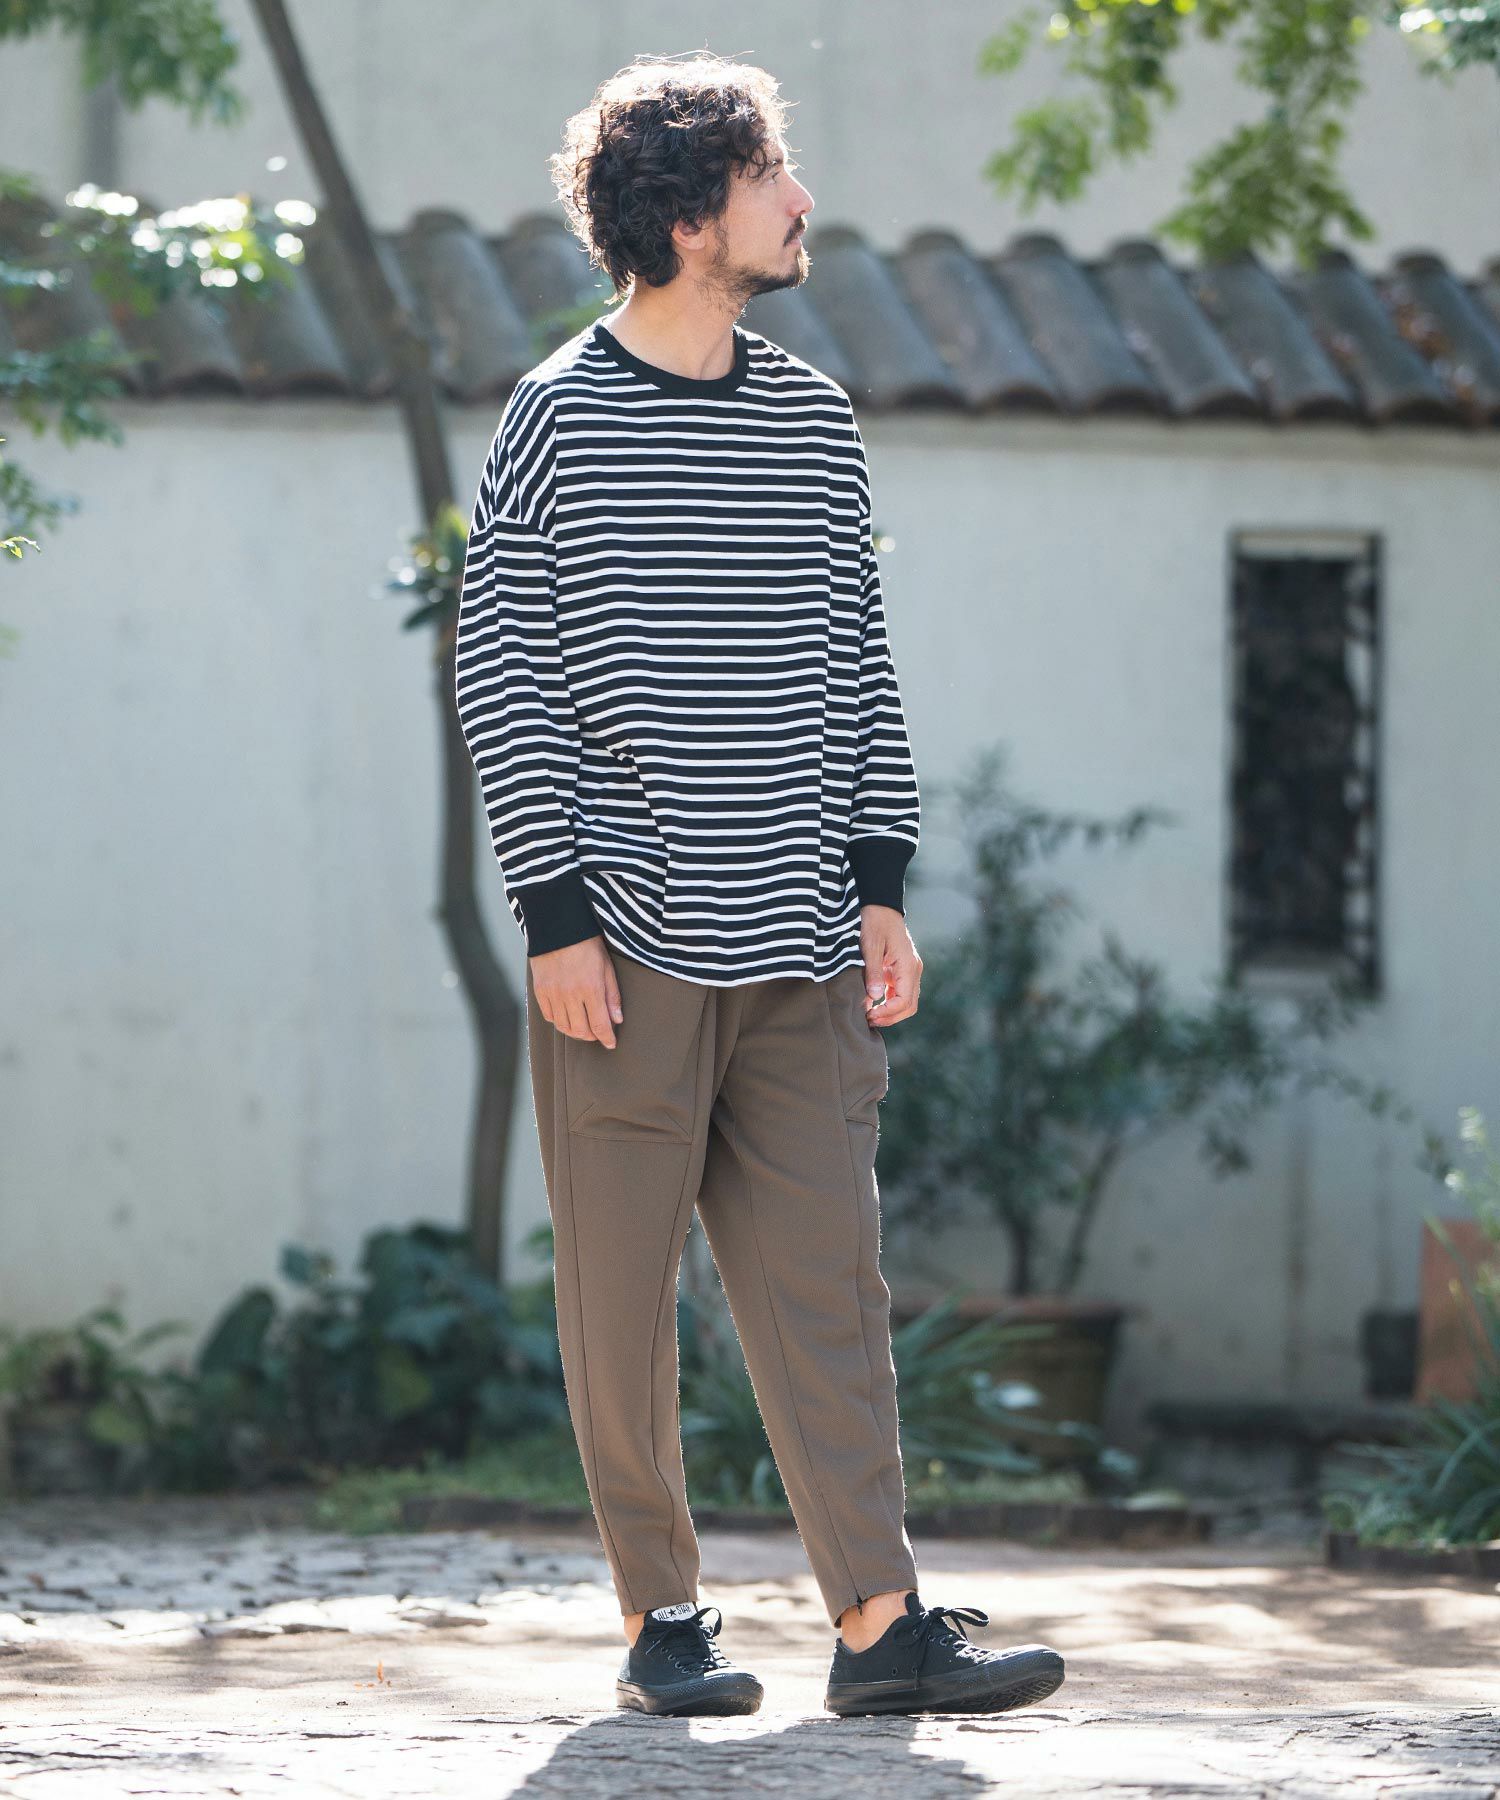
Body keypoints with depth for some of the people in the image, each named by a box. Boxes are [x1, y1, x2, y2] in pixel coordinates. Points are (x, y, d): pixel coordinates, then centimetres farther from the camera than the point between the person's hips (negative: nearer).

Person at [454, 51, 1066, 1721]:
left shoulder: (813, 419, 12)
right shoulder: (558, 421, -2)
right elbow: (502, 678, -4)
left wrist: (882, 880, 9)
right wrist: (555, 913, -9)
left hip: (798, 952, 4)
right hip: (627, 949, -4)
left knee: (826, 1283, 0)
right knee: (623, 1298, 1)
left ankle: (880, 1621, -3)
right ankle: (661, 1616, 10)